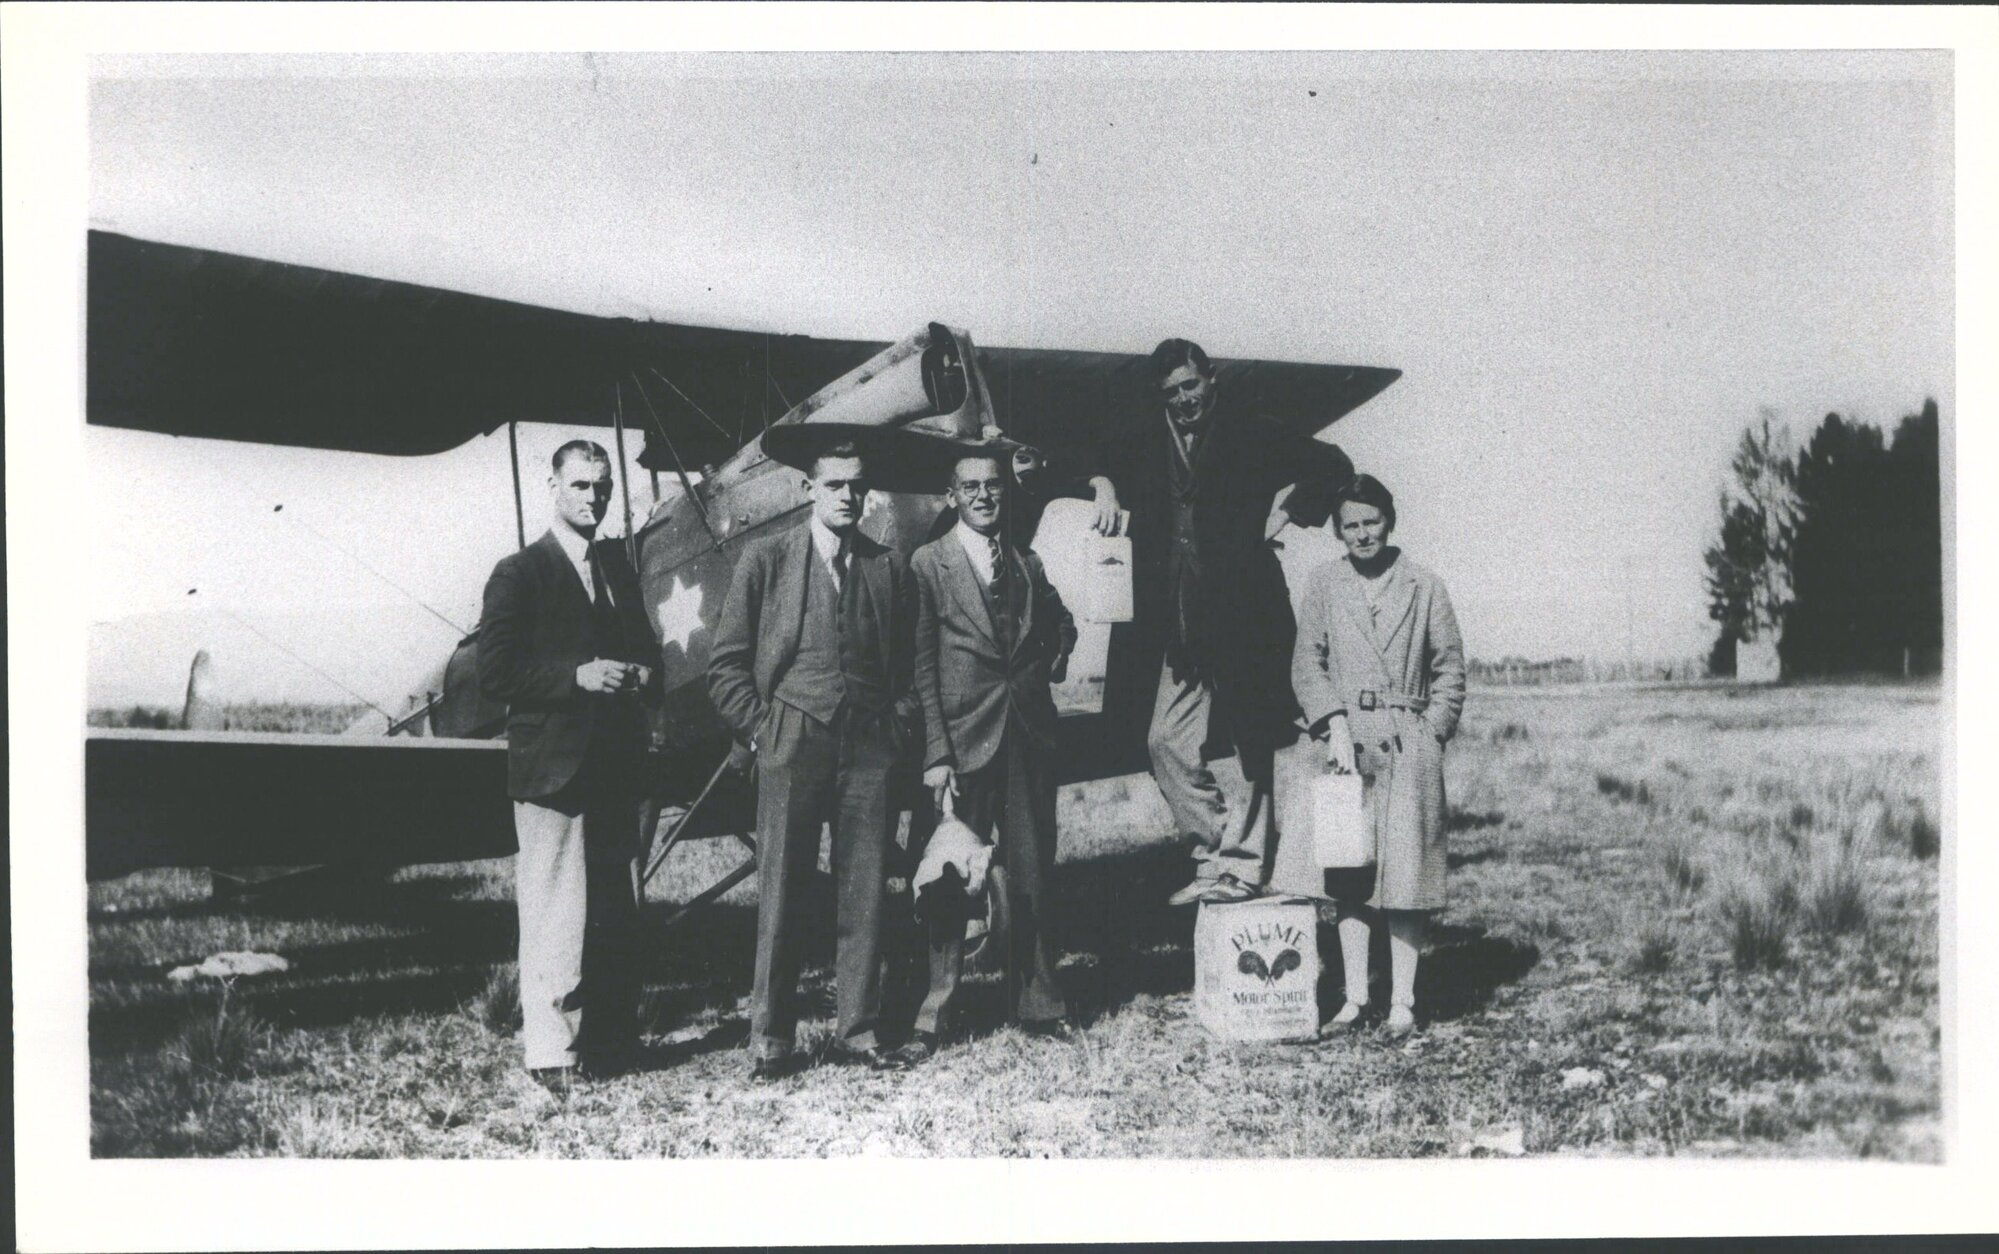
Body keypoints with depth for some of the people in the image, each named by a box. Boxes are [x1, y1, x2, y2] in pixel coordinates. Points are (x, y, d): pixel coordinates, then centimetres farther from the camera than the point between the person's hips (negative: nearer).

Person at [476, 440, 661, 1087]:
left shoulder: (619, 568, 17)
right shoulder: (519, 574, -2)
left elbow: (644, 648, 25)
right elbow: (495, 675, -9)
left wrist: (641, 675, 2)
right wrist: (577, 677, -19)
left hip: (618, 766, 6)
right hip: (553, 767, -6)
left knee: (619, 913, 9)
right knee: (555, 914, -6)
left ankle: (612, 1038, 19)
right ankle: (551, 1049, 2)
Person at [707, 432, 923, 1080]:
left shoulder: (890, 566, 11)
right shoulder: (765, 559, 3)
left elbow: (908, 663, 17)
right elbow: (726, 663, 4)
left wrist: (900, 730, 6)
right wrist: (760, 729, -2)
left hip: (870, 745, 2)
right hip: (793, 742, -2)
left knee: (865, 894, 4)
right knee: (780, 893, 0)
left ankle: (860, 1030, 14)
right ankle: (770, 1038, 8)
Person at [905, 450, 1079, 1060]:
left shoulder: (1027, 563, 12)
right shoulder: (928, 564, -3)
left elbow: (1062, 624, 30)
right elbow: (922, 666, -6)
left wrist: (1051, 665, 9)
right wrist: (936, 755, -12)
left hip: (1027, 734, 4)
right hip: (963, 740, -4)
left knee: (1031, 873, 9)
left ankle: (1037, 1004, 20)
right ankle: (935, 1015, 5)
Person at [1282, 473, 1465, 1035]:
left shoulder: (1425, 588, 5)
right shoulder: (1324, 586, 8)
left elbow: (1450, 671, 8)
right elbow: (1307, 663, 5)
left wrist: (1429, 735, -2)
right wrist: (1335, 725, -8)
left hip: (1409, 747, -1)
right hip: (1345, 742, 2)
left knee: (1404, 873, -1)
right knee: (1347, 874, 3)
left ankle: (1402, 1000, 5)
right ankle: (1354, 996, 10)